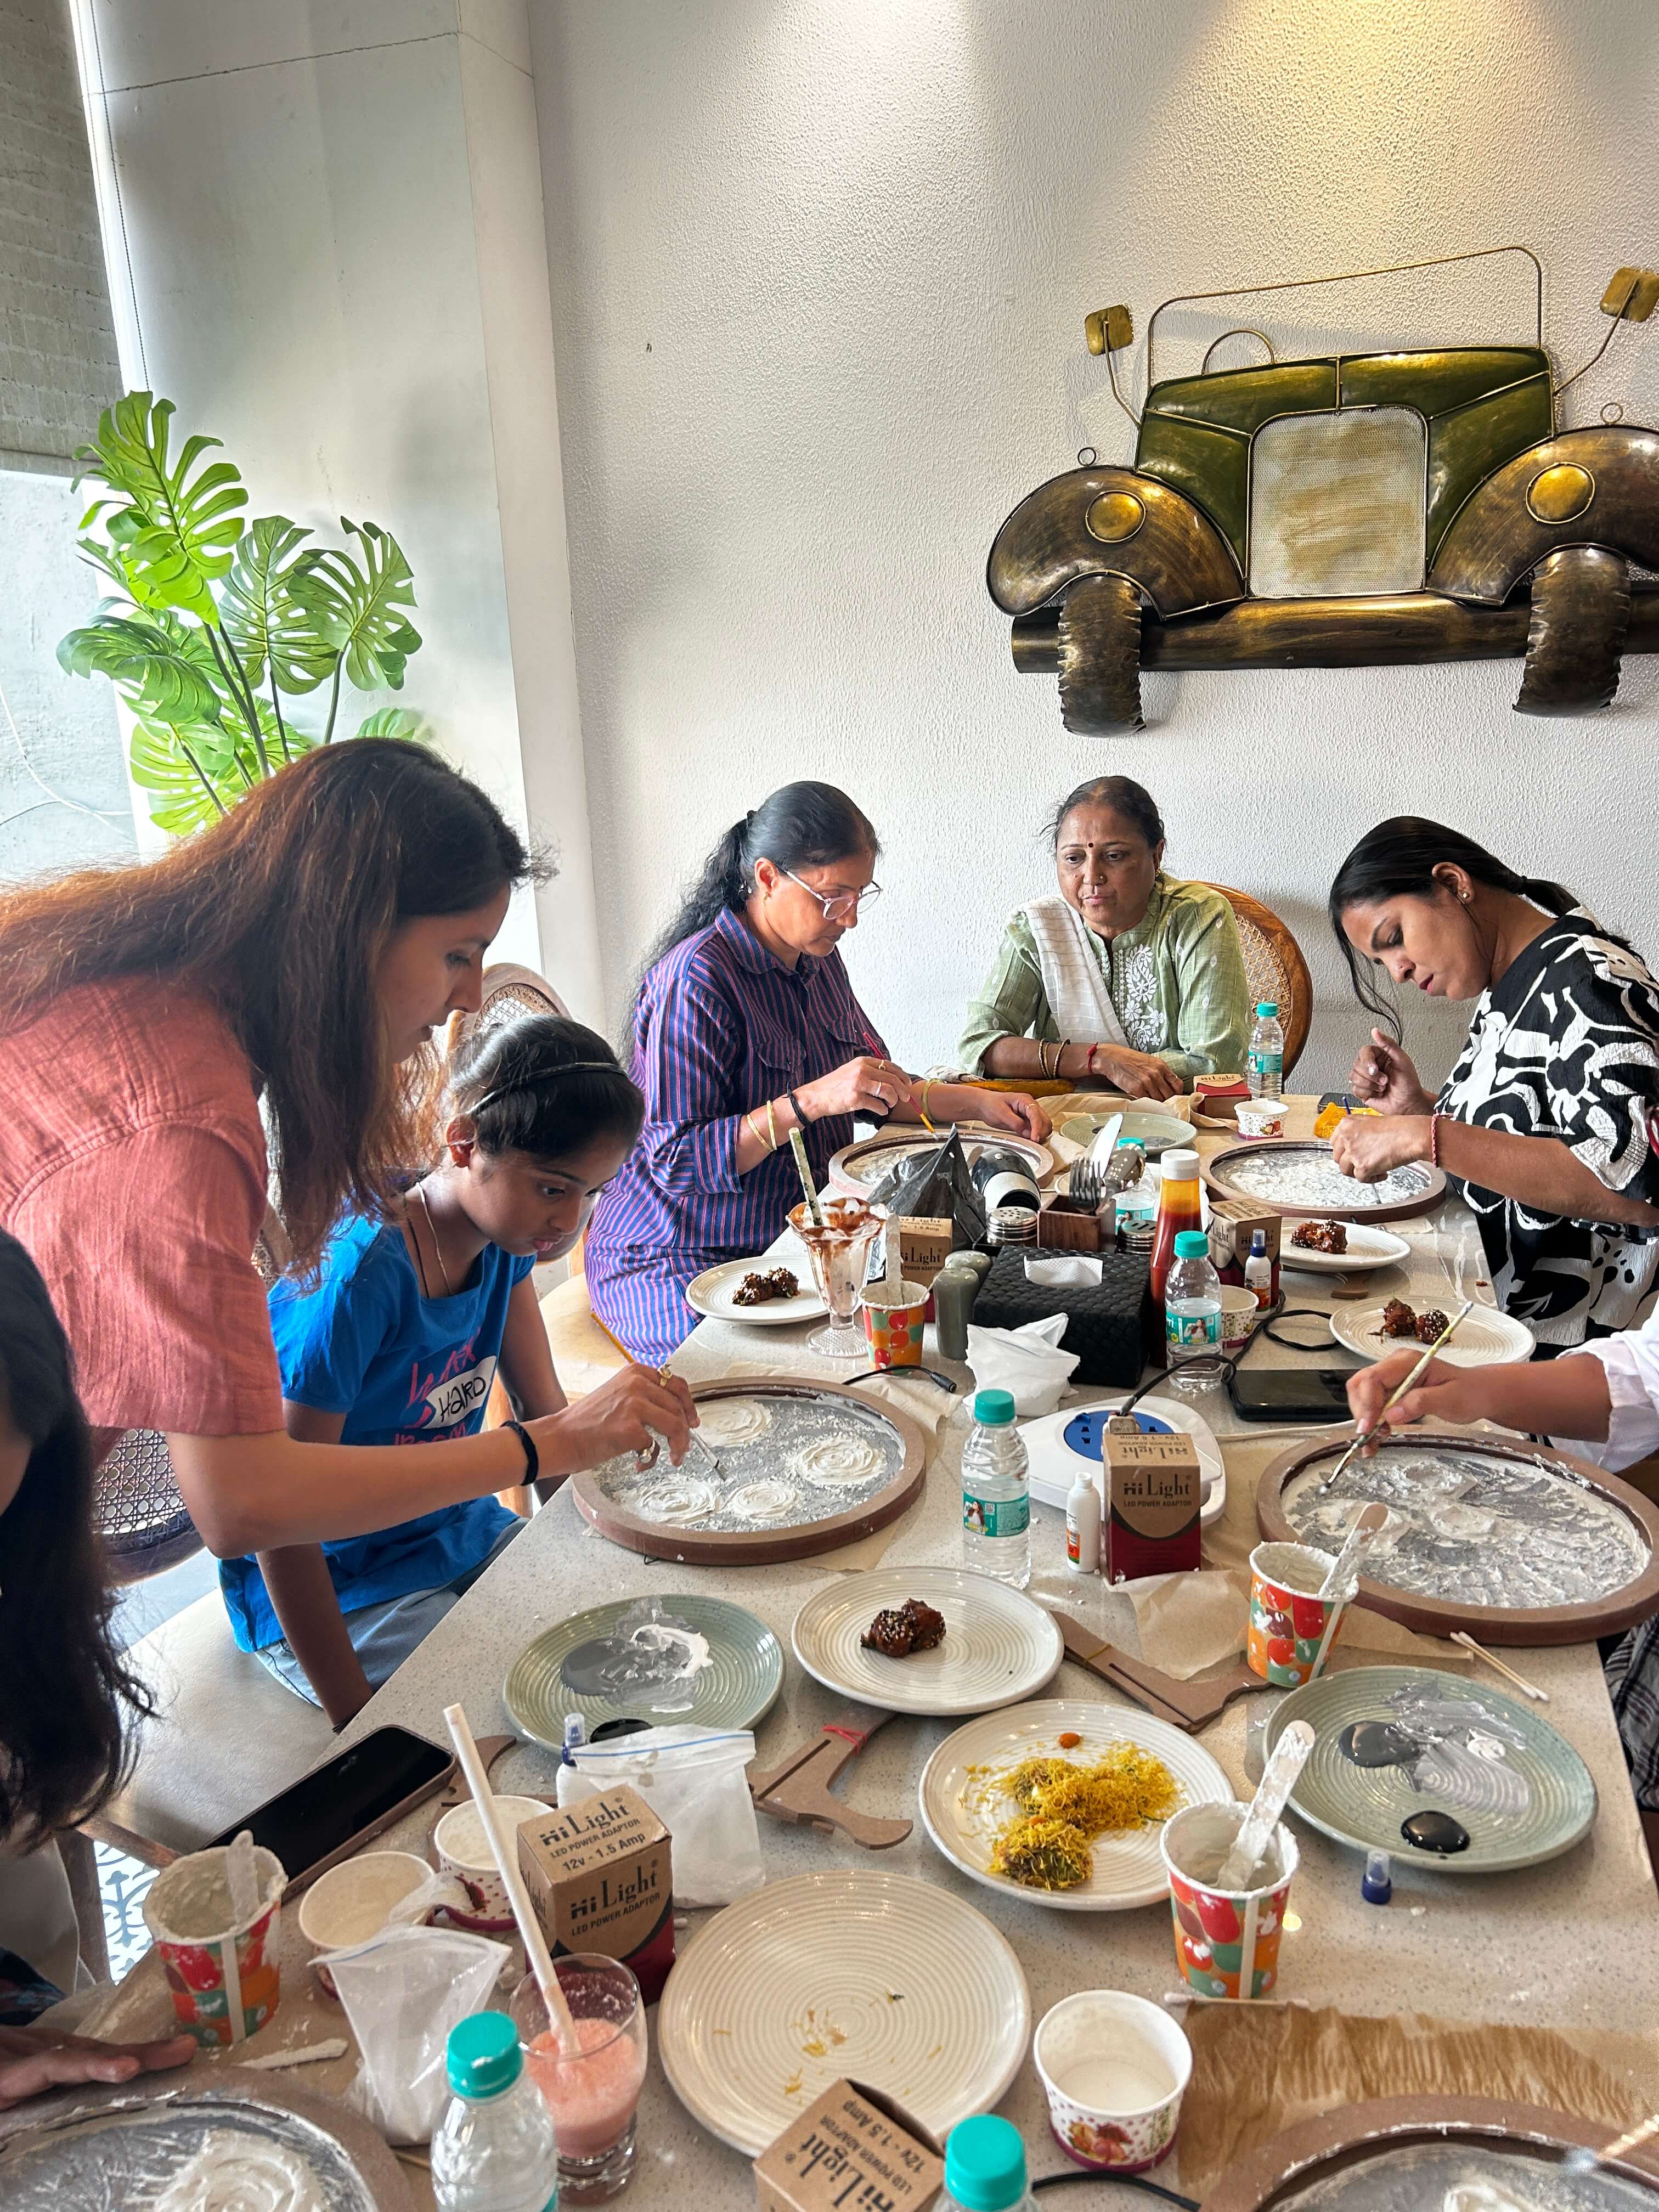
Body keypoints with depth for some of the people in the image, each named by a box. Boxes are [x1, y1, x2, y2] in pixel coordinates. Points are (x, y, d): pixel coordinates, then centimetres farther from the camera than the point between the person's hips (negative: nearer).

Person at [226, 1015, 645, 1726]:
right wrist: (356, 1719, -22)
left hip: (465, 1535, 7)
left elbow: (546, 1413, 6)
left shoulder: (502, 1238, -6)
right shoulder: (357, 1274, -29)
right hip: (331, 1588, -7)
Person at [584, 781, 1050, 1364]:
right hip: (679, 1266, -8)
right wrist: (808, 1102, -32)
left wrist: (979, 1103, 3)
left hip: (794, 1238, 8)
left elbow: (879, 1090, 19)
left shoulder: (817, 959, 8)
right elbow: (678, 1163, -24)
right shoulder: (697, 978, -20)